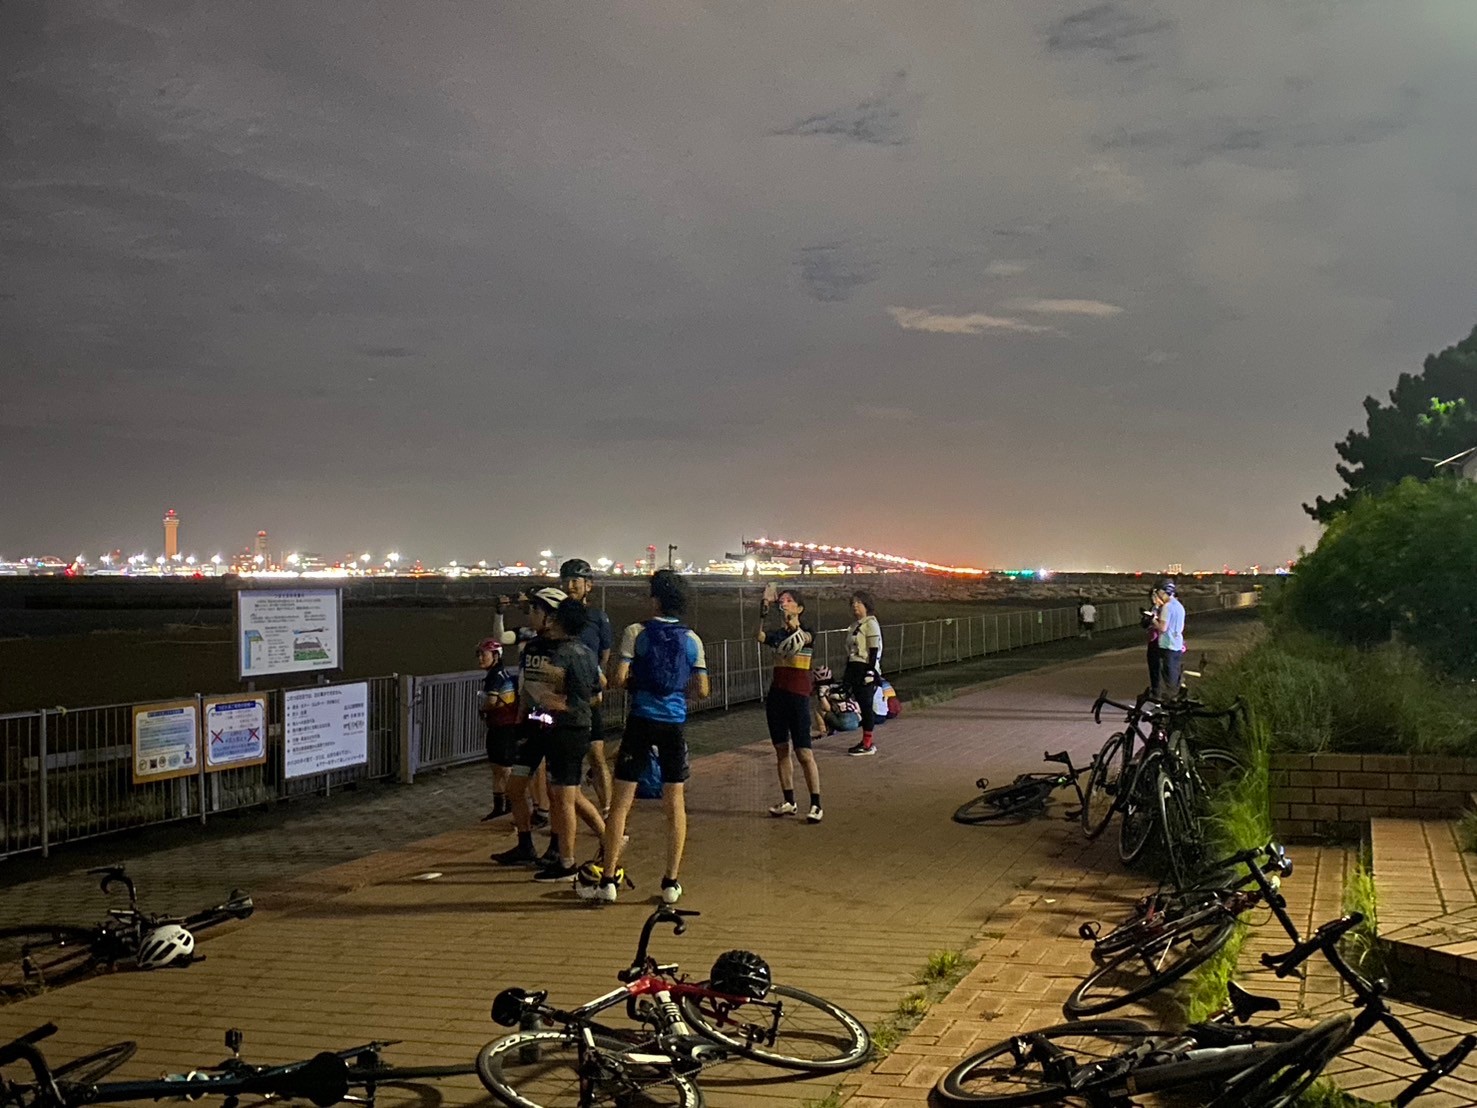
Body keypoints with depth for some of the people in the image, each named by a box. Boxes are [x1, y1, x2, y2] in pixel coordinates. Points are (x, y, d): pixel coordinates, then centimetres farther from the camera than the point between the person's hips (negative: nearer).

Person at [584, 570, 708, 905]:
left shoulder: (636, 633, -5)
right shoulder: (691, 640, 3)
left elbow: (619, 679, -11)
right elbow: (702, 690, 2)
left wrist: (635, 684, 10)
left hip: (641, 721, -2)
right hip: (674, 724, 2)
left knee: (620, 802, 4)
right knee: (675, 804, 11)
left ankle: (608, 880, 5)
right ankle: (671, 882, 12)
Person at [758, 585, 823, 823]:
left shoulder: (807, 633, -5)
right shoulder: (776, 634, 8)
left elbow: (801, 639, -31)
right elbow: (759, 636, -15)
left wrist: (791, 623, -53)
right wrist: (765, 609, -28)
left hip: (798, 697, -5)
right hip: (776, 696, 6)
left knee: (804, 753, -5)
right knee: (781, 750, 10)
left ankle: (816, 805, 2)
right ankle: (788, 802, 20)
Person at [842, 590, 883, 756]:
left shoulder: (871, 624, -9)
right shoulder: (855, 624, 16)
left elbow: (875, 650, -14)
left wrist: (870, 671, -19)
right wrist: (846, 672, 19)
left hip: (865, 669, -8)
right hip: (854, 668, 8)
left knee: (866, 706, -5)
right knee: (862, 706, 11)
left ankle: (868, 745, -1)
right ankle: (866, 741, 17)